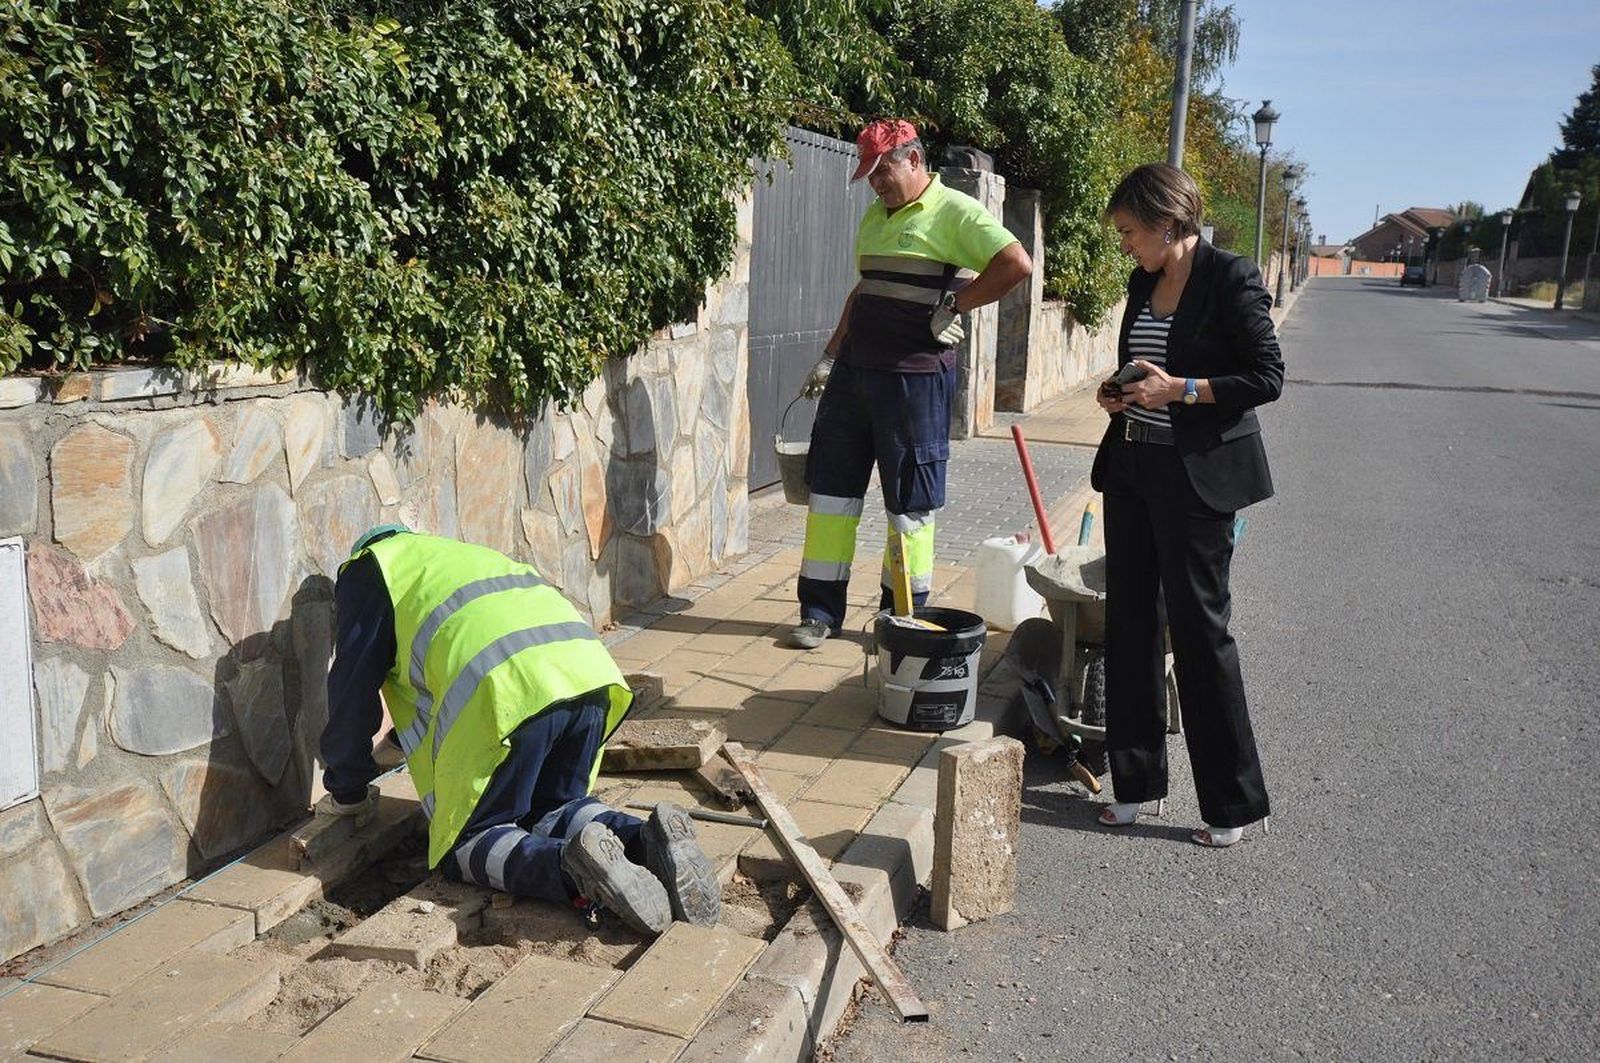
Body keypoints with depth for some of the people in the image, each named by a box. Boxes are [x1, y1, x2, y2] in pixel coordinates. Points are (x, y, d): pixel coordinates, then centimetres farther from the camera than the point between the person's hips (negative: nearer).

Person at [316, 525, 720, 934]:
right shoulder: (465, 554, 41)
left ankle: (573, 866, -21)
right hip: (589, 674, 7)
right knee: (551, 807, 23)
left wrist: (347, 792, 31)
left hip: (507, 695, -6)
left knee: (467, 842, 8)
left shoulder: (368, 570, 22)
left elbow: (352, 693, 19)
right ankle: (648, 839, -6)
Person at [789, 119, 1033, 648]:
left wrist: (953, 307, -13)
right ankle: (820, 612, 17)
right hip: (854, 370, 8)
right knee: (831, 485, 8)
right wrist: (830, 355, 18)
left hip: (914, 376, -7)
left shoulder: (954, 212, -8)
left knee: (910, 501, 3)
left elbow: (1017, 264, -18)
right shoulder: (875, 216, 16)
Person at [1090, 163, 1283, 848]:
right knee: (1130, 618, 10)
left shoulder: (1230, 279, -10)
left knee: (1199, 625, -2)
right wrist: (1120, 394, 4)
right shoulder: (1143, 283, 11)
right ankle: (1137, 779, 23)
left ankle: (1235, 801, 14)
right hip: (1132, 469, 8)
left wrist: (1182, 390, -18)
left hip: (1197, 476, -7)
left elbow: (1268, 377, -12)